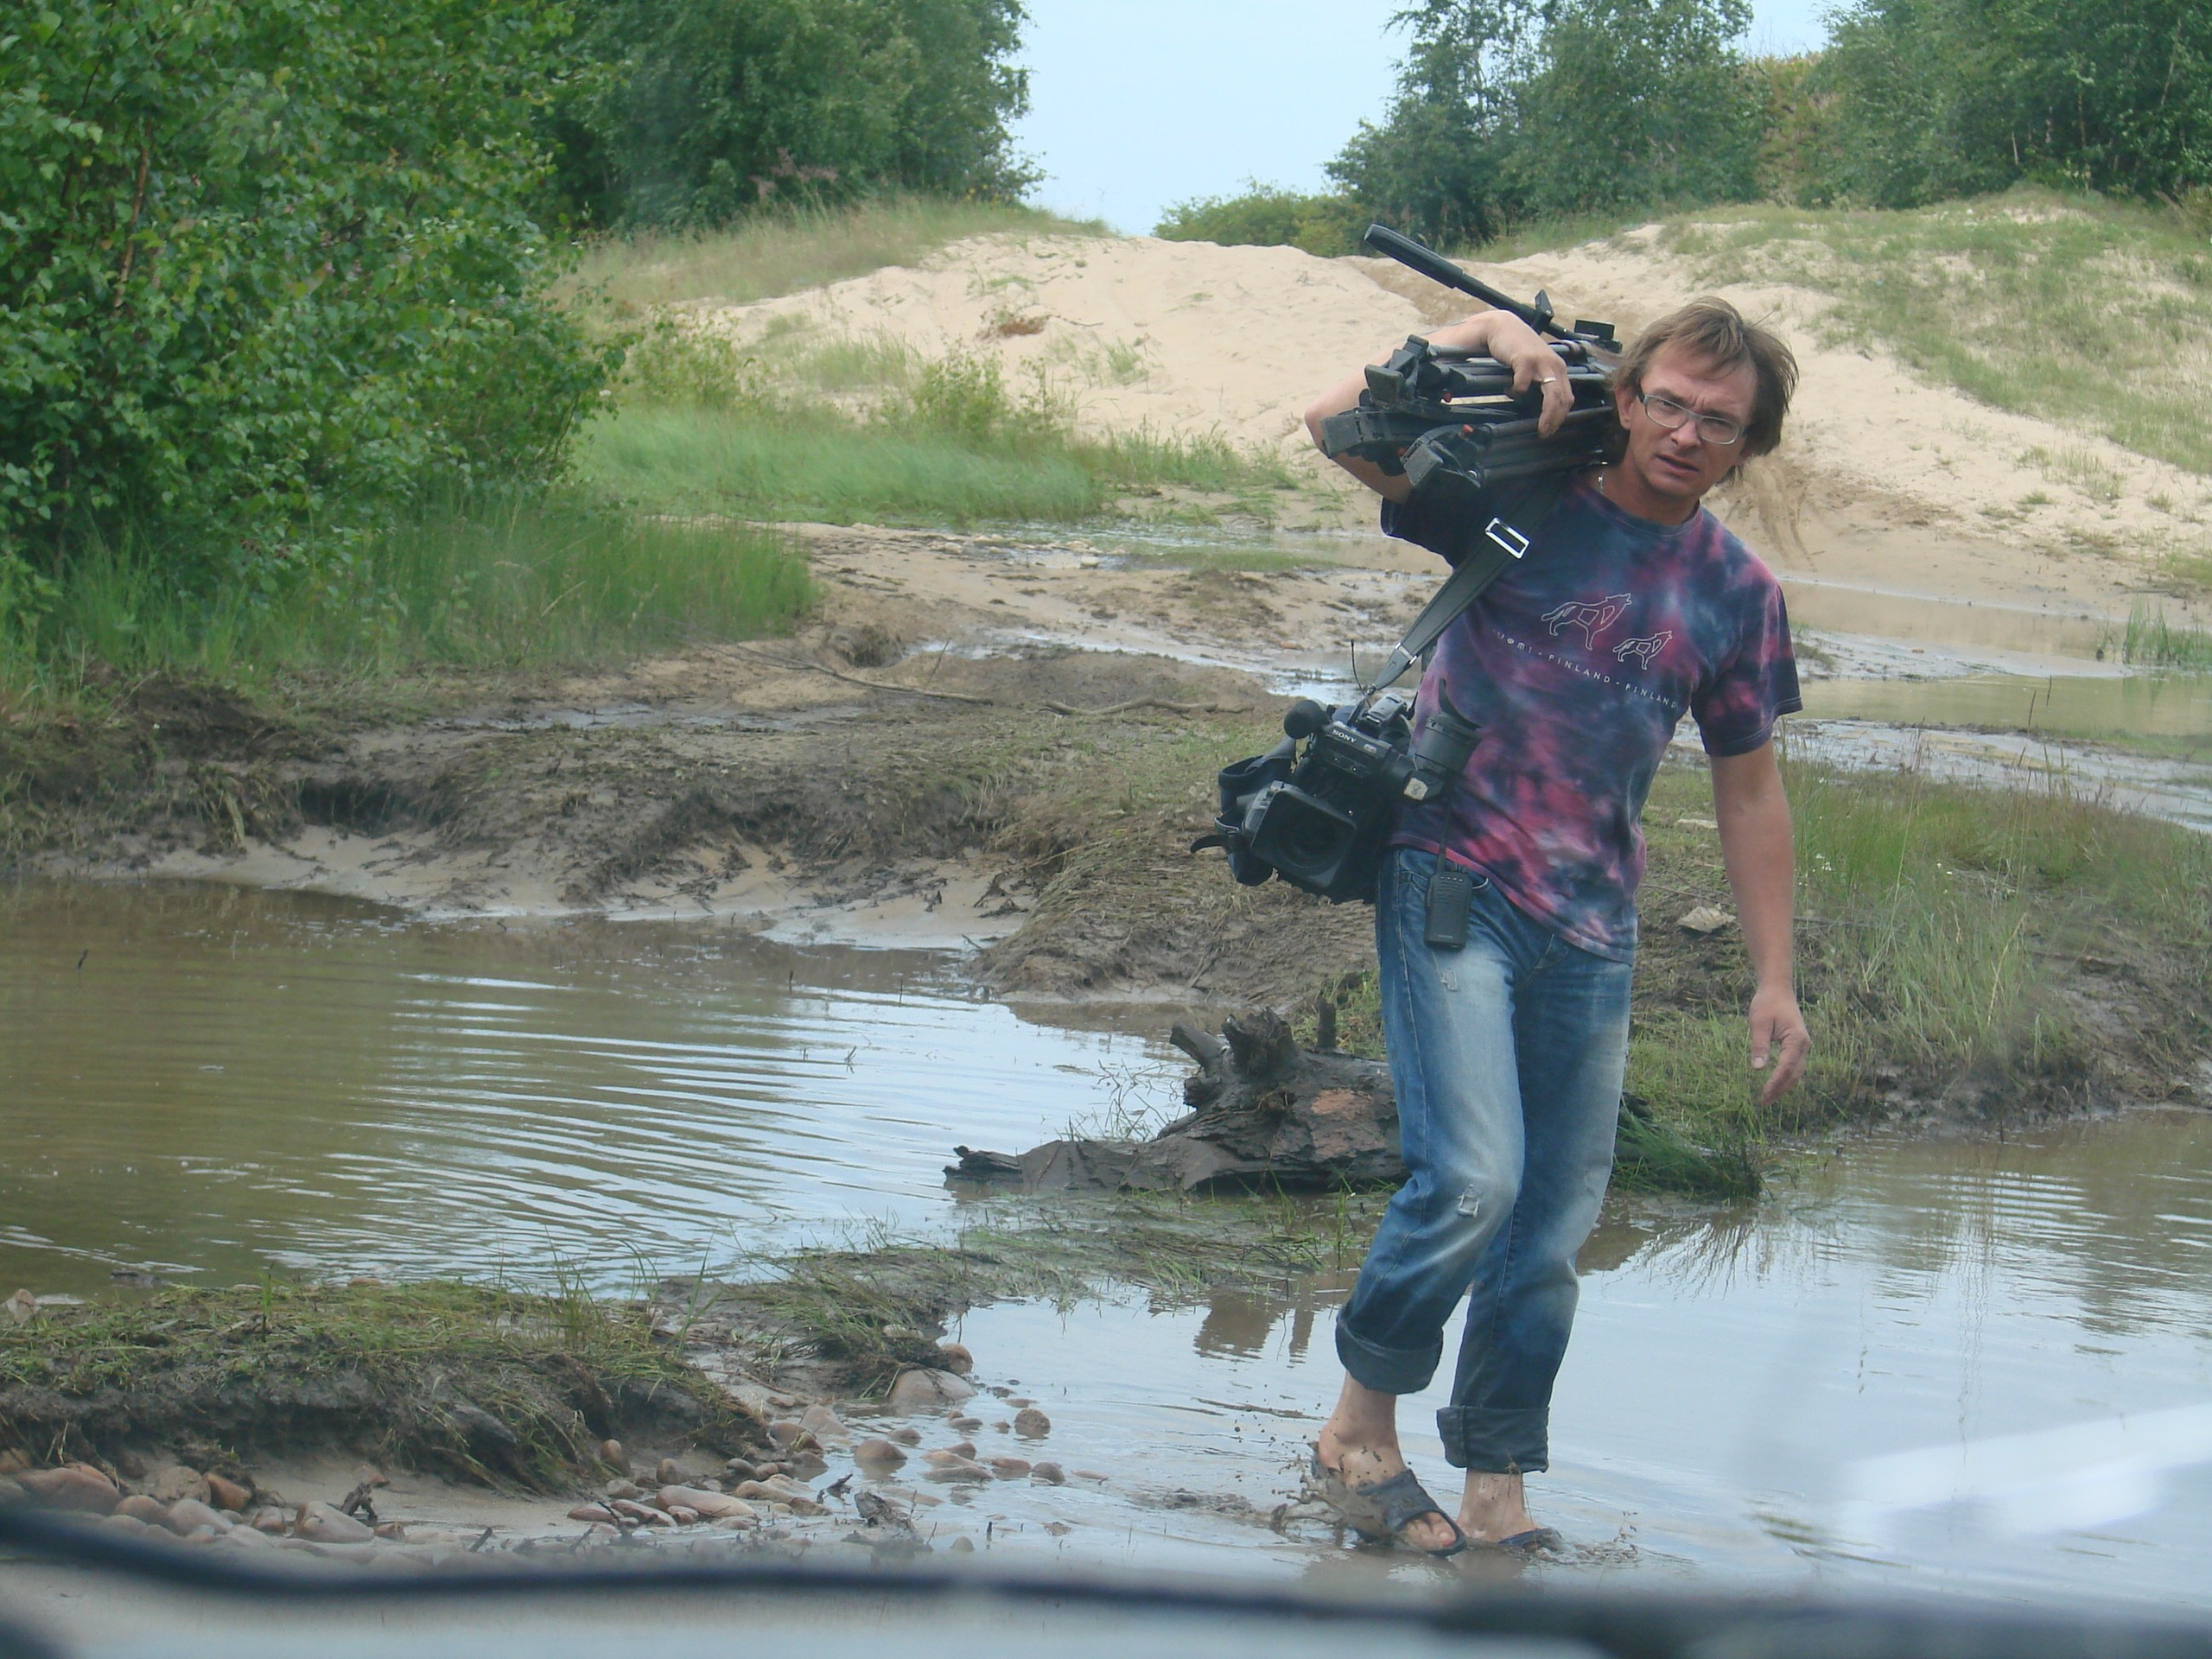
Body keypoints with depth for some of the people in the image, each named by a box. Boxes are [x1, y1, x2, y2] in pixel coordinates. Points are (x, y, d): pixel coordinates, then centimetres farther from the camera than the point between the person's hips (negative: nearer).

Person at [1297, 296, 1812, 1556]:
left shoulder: (1739, 594, 7)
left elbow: (1750, 794, 13)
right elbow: (1340, 425, -14)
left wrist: (1776, 980, 9)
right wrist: (1485, 336, -19)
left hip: (1593, 931, 5)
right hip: (1453, 885, -5)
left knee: (1559, 1221, 7)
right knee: (1473, 1179, -17)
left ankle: (1498, 1493, 19)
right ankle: (1362, 1423, 4)